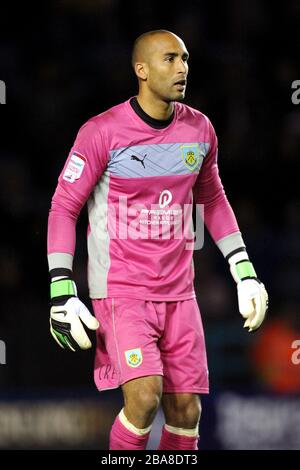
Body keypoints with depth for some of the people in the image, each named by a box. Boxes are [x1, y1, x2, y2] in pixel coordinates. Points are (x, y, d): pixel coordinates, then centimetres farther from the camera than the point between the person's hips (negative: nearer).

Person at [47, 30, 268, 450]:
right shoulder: (103, 131, -11)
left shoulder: (199, 129, 5)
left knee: (186, 411, 1)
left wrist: (245, 273, 16)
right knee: (145, 398, -21)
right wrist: (62, 292, -13)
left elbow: (213, 200, 20)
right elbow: (64, 207, -6)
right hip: (120, 289, -5)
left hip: (178, 291, 5)